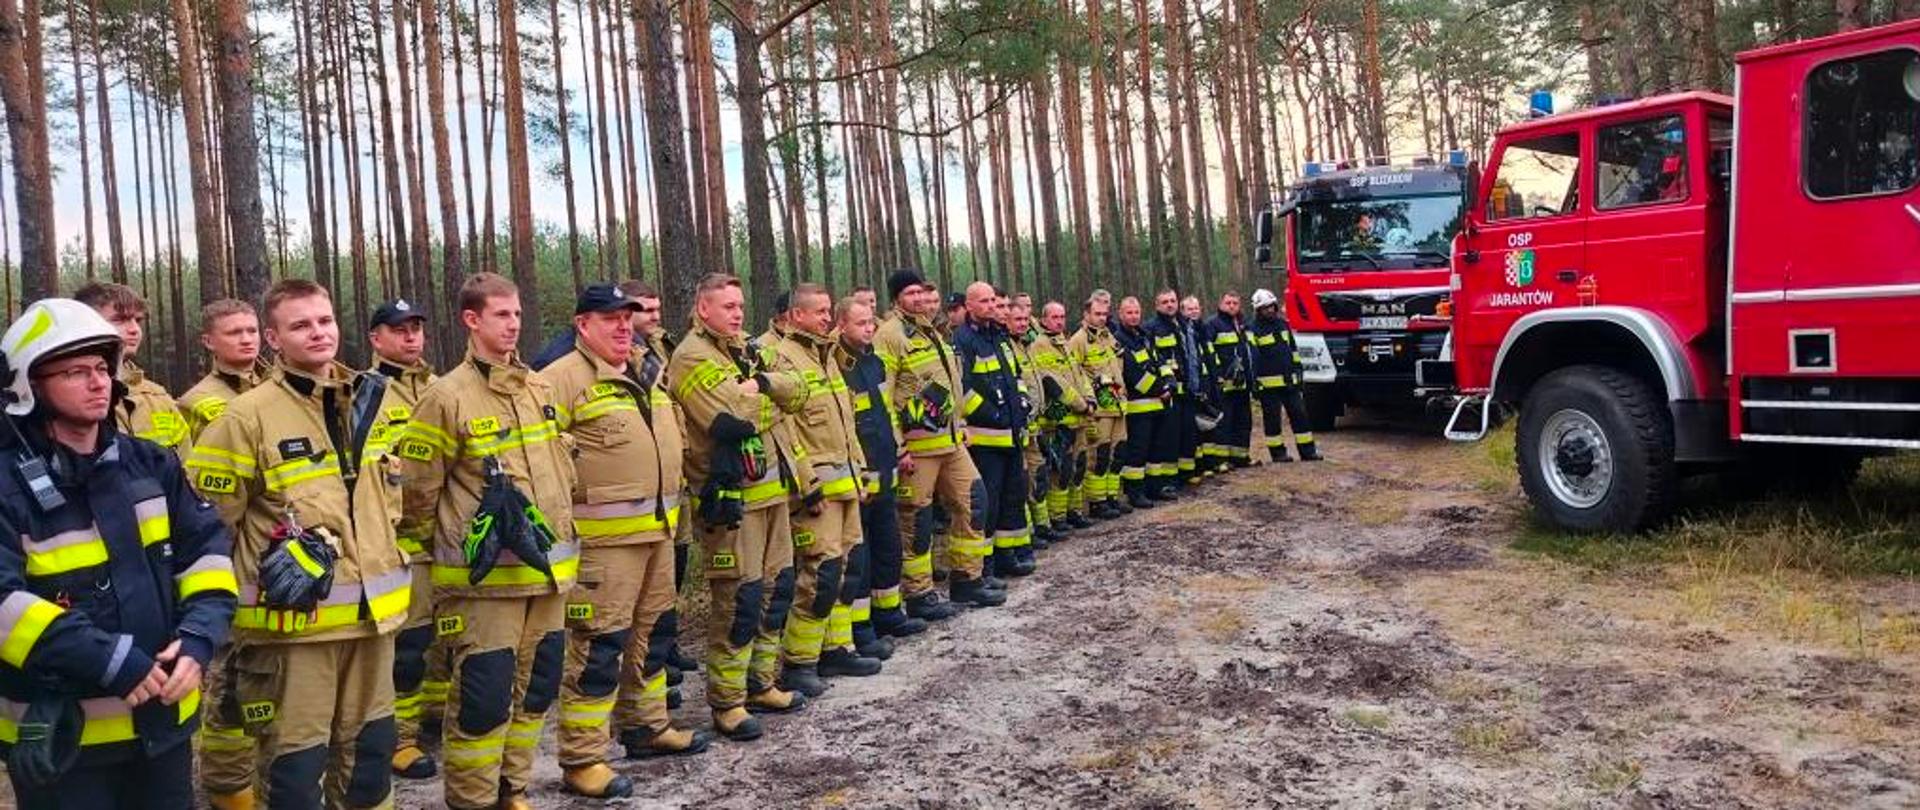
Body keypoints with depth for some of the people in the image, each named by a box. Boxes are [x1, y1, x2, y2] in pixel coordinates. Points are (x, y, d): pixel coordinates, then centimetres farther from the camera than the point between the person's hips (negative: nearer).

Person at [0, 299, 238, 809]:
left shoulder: (152, 465, 5)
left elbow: (207, 549, 5)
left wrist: (199, 637, -10)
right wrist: (109, 660, -26)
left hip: (163, 717, 5)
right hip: (61, 738, -5)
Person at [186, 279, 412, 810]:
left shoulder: (368, 402, 8)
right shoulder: (247, 417, -11)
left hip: (370, 613, 6)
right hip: (293, 619, -5)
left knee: (370, 751, 18)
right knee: (296, 763, 4)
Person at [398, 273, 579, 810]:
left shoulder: (538, 387, 9)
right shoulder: (447, 397, -11)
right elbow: (417, 492, -6)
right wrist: (447, 547, 3)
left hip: (548, 569, 7)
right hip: (486, 578, -6)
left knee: (537, 688, 15)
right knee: (483, 699, -1)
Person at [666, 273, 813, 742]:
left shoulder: (743, 350, 17)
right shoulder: (692, 358, -11)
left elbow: (797, 392, 5)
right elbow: (733, 421, -23)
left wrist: (760, 383, -12)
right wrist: (766, 398, -5)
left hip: (771, 489, 9)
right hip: (732, 498, -9)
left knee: (776, 589, 15)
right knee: (738, 600, -6)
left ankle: (761, 684, 28)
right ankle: (726, 703, 5)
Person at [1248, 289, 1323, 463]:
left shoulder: (1282, 324, 14)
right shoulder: (1254, 331, -6)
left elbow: (1293, 349, 22)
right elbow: (1251, 357, -11)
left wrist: (1297, 370, 19)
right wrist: (1253, 382, -17)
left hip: (1290, 381, 6)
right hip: (1269, 383, -6)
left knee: (1299, 414, 6)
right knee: (1272, 418, 1)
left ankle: (1307, 450, 11)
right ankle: (1278, 452, 9)